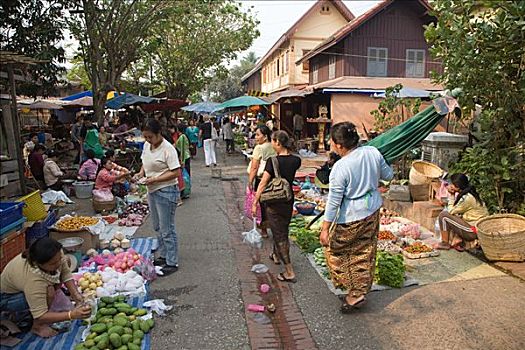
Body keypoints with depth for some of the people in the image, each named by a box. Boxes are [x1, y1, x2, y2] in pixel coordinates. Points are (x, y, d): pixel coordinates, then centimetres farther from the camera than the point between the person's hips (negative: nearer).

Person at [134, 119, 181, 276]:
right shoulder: (146, 145, 6)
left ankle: (172, 263, 11)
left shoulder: (167, 148, -18)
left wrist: (155, 179, -24)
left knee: (167, 229, -1)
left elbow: (176, 172, -20)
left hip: (166, 191, -8)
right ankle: (163, 256, 35)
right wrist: (141, 173, 1)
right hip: (152, 191, 9)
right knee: (158, 227, 19)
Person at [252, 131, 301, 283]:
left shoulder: (273, 161, -21)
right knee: (283, 231, 25)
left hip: (274, 203, -6)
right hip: (289, 201, 6)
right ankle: (276, 256, 47)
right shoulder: (296, 160, -5)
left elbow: (263, 183, -18)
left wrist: (255, 202, -10)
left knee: (280, 235, 2)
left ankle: (289, 272, 4)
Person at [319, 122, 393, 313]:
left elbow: (334, 201, -19)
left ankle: (355, 292, 17)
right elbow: (388, 175, 8)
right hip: (372, 212, 7)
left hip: (351, 218, -7)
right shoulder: (372, 152, -7)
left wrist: (325, 228, -11)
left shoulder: (340, 168, -24)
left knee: (335, 249, 15)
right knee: (365, 254, 16)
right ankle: (358, 293, 29)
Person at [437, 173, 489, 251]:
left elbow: (451, 211, -10)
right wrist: (453, 195, 4)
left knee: (443, 215, -9)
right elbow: (454, 210, 11)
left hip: (475, 231, -10)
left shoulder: (467, 198, -22)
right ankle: (459, 241, 7)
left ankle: (445, 243, 5)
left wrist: (452, 195, -6)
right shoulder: (469, 193, 7)